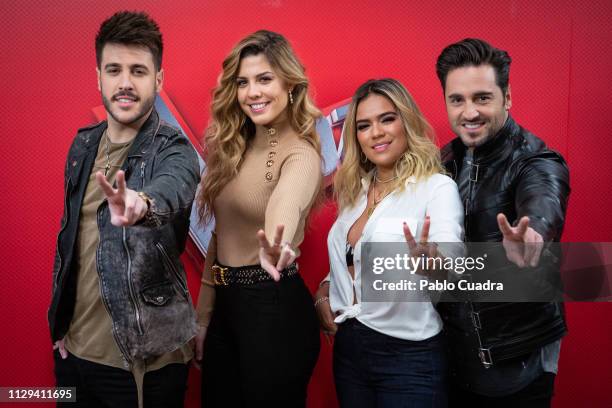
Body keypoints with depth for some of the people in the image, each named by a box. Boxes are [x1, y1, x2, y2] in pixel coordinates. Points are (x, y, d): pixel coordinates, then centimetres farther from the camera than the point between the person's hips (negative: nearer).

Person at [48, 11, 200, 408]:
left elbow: (170, 190, -38)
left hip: (144, 359, -5)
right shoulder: (83, 145, 4)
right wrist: (59, 321, 11)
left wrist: (140, 204, -60)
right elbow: (69, 236, 12)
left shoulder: (174, 151, -14)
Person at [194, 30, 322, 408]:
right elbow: (223, 235, 11)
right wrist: (204, 315, 12)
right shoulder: (235, 147, 6)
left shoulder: (300, 154, -16)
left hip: (274, 308, -7)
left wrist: (276, 247, -62)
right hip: (227, 304, 7)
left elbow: (285, 205, -40)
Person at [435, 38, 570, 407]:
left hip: (516, 358, -5)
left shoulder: (537, 163, -17)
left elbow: (541, 213, -40)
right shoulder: (445, 161, 2)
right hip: (453, 349, 5)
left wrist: (528, 239, -62)